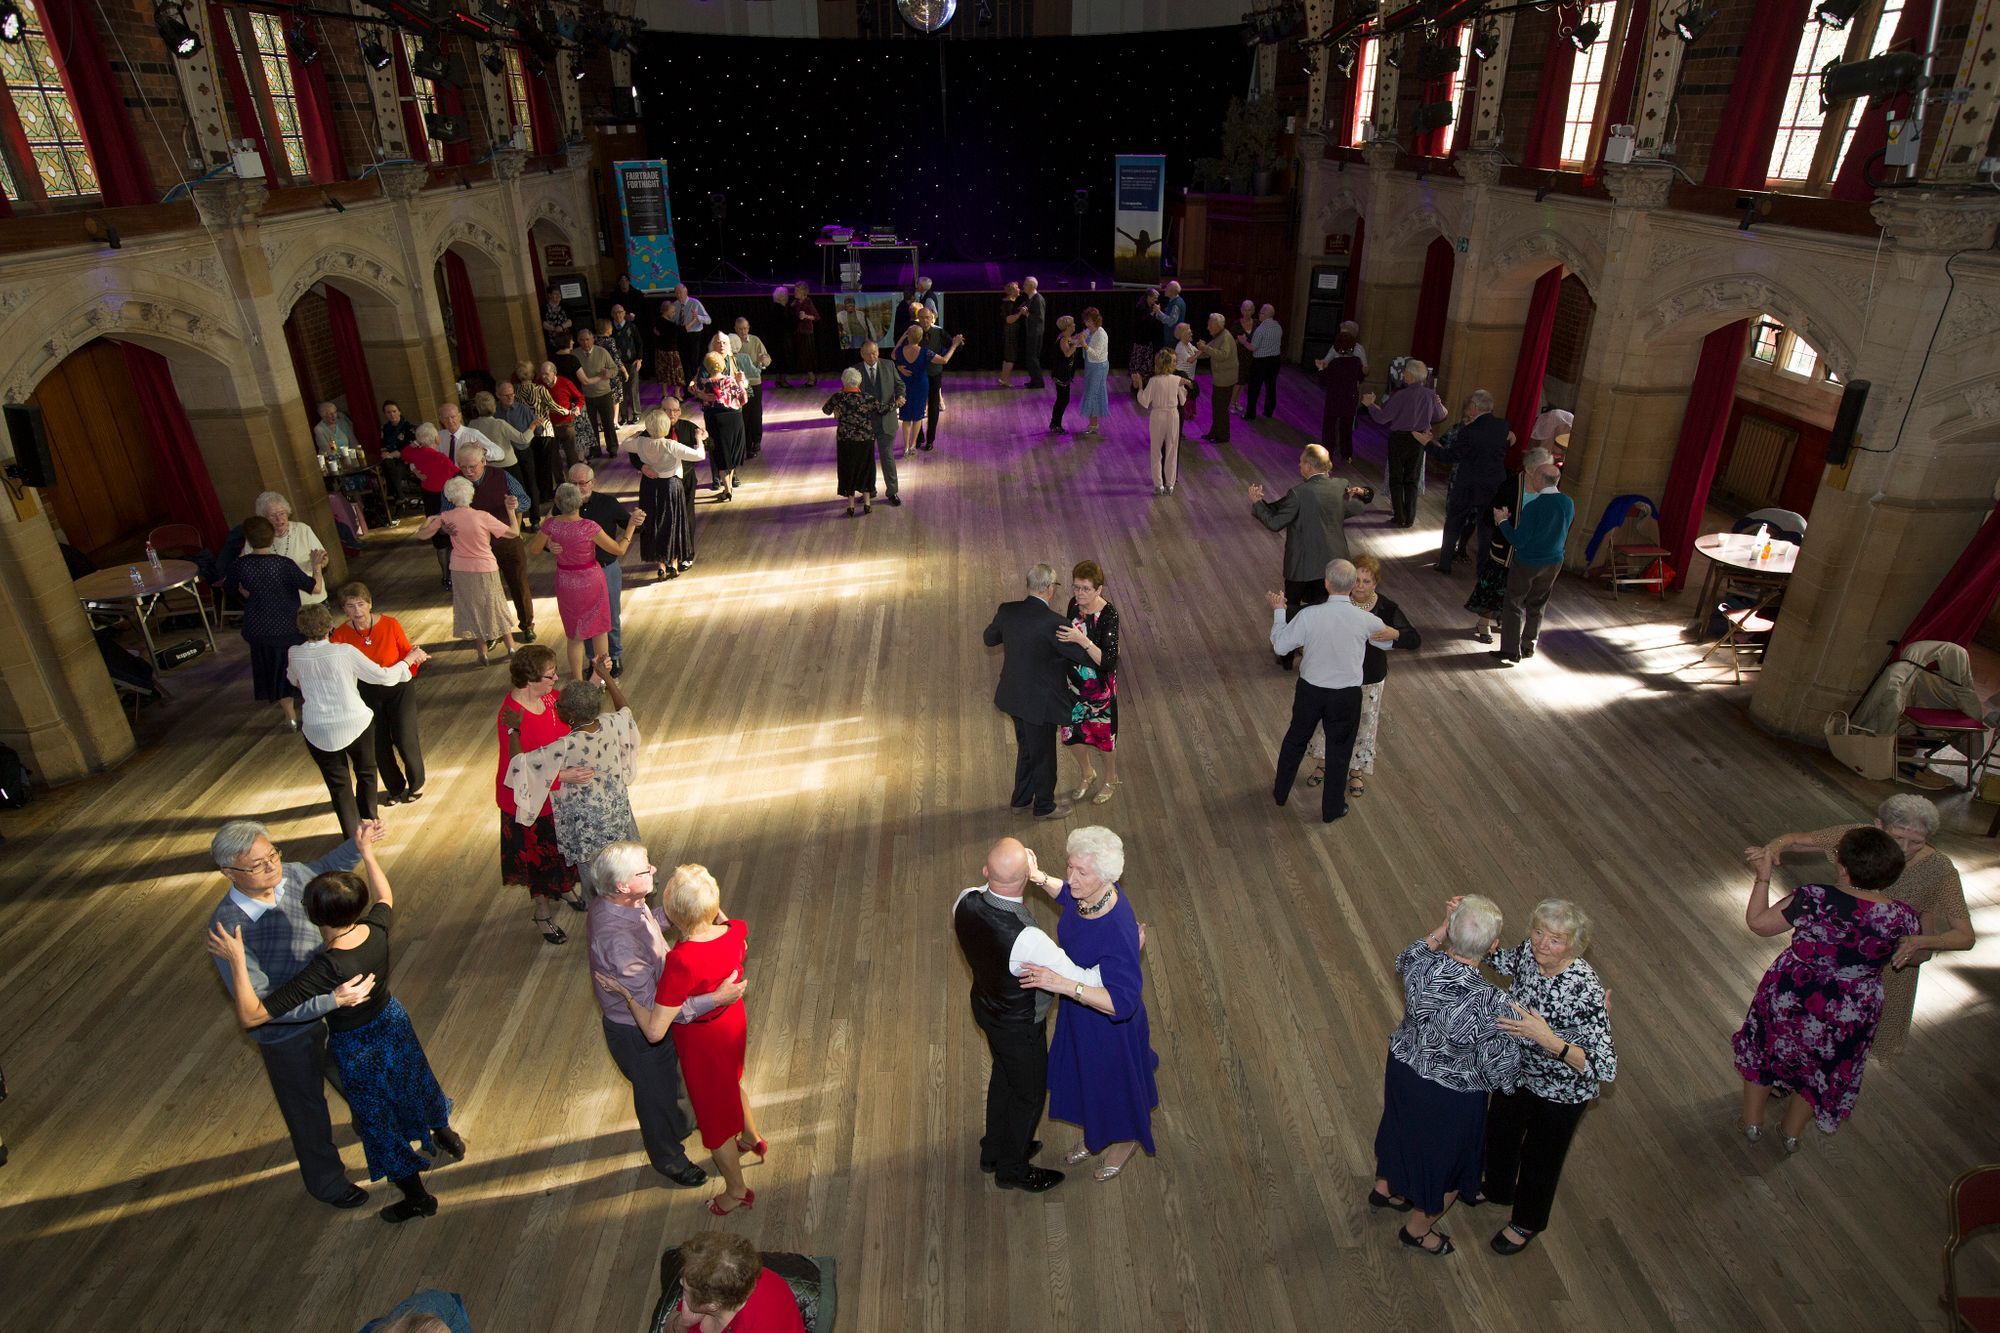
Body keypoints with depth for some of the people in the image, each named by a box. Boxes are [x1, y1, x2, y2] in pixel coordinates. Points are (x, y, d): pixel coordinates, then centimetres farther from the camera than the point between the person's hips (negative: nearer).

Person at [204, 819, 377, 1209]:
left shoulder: (292, 876, -17)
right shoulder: (227, 928, -35)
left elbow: (325, 868, 10)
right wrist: (334, 999, -42)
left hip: (332, 1008, 6)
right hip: (286, 1035, -6)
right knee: (308, 1111, 20)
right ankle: (325, 1182, 47)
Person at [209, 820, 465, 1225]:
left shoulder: (324, 969, -40)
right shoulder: (377, 930, -25)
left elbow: (251, 1016, -37)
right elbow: (385, 896, 1)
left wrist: (237, 960, -36)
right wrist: (367, 852, 7)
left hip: (356, 1048, -5)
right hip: (393, 1023, 5)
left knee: (377, 1118, 20)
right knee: (413, 1084, 32)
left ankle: (417, 1197, 40)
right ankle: (446, 1137, 60)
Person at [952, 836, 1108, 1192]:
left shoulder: (965, 903, -25)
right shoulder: (1027, 940, -44)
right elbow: (1086, 982, -34)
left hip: (985, 1006, 7)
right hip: (1019, 1027, -6)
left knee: (1003, 1075, 32)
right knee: (1028, 1094, 23)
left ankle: (994, 1151, 56)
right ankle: (1012, 1169, 48)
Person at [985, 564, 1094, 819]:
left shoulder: (1007, 611, -10)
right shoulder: (1052, 622, -28)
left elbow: (990, 639, 10)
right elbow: (1084, 655, -19)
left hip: (1014, 696, 7)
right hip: (1039, 702, -7)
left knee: (1026, 748, 28)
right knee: (1043, 755, 16)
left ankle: (1021, 798, 46)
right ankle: (1044, 806, 37)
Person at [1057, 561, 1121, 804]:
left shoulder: (1108, 615, -27)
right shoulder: (1074, 604, -8)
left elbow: (1108, 661, -35)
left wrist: (1082, 640, -42)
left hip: (1100, 687, -6)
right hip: (1075, 683, 6)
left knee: (1103, 734, 15)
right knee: (1072, 731, 18)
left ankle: (1111, 779, 42)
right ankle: (1088, 775, 45)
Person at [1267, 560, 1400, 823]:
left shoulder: (1308, 615, -20)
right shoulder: (1366, 620, -17)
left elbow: (1280, 646, -8)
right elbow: (1391, 638, 2)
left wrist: (1278, 610, 4)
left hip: (1310, 690, 1)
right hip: (1347, 696, 0)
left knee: (1296, 739, 23)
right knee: (1339, 749, 18)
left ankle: (1280, 791, 43)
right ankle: (1331, 808, 33)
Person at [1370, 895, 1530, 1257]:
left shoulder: (1421, 965, -24)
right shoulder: (1491, 1005, -38)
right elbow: (1501, 1070, -22)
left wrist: (1442, 929, -6)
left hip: (1402, 1067, 5)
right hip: (1449, 1096, -5)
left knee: (1405, 1128, 35)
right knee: (1448, 1162, 26)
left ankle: (1384, 1187, 61)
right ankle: (1417, 1230, 50)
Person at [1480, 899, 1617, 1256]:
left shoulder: (1586, 990, -38)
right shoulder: (1529, 952, -21)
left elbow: (1604, 1067, -40)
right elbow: (1499, 959, 3)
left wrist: (1548, 1039, -51)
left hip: (1560, 1091, -5)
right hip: (1519, 1069, 6)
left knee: (1540, 1155, 21)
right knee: (1499, 1132, 29)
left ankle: (1527, 1222, 51)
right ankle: (1497, 1189, 60)